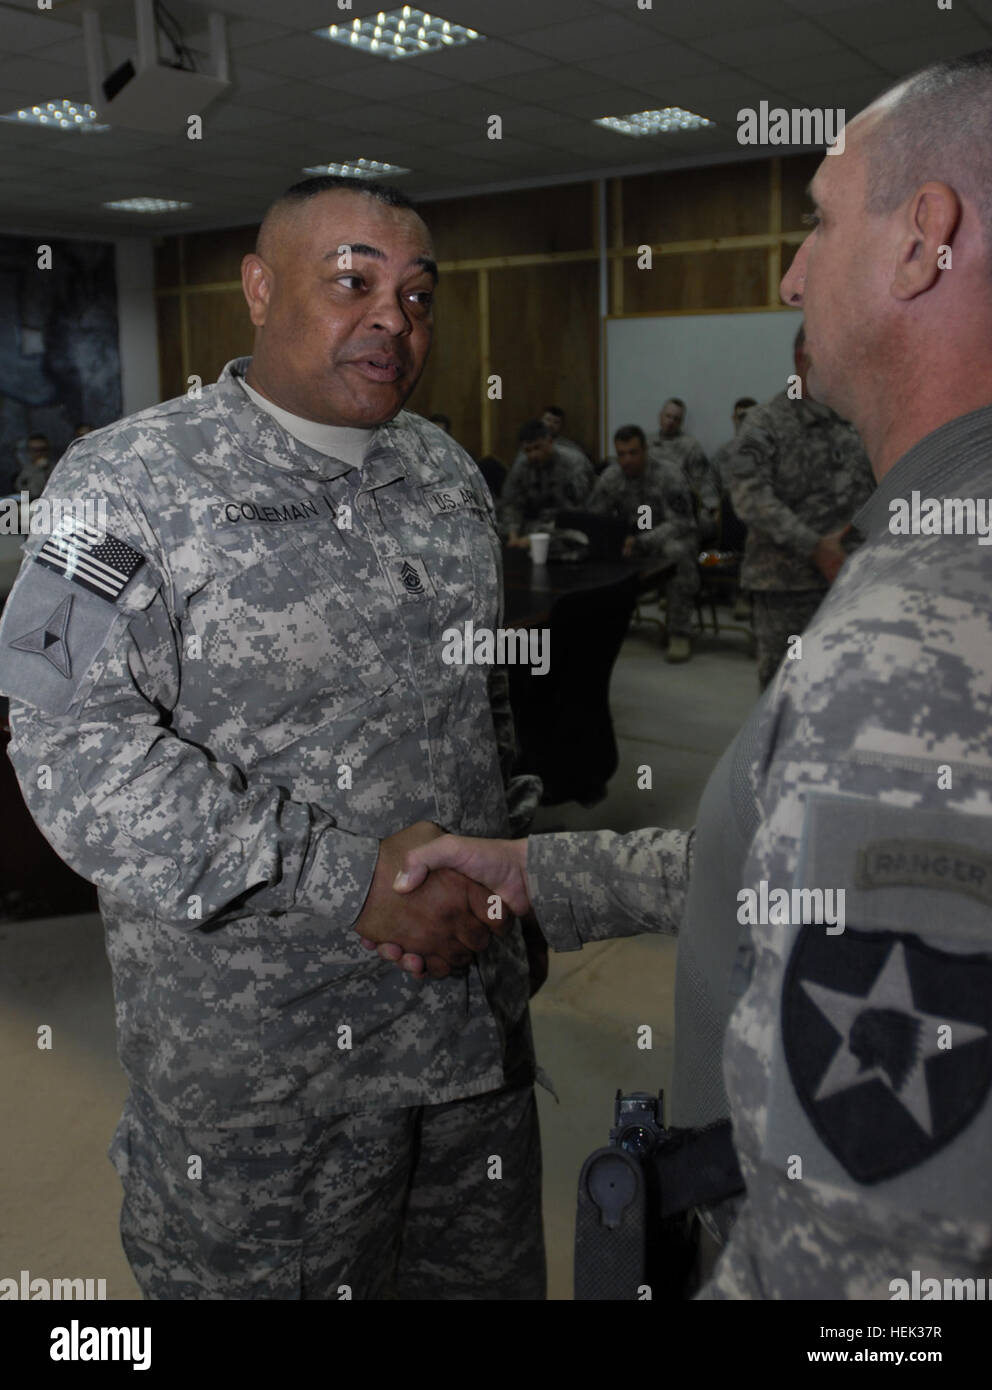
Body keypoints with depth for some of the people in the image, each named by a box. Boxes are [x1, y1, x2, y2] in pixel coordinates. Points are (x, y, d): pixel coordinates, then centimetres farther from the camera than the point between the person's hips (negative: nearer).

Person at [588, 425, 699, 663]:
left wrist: (641, 542, -38)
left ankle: (679, 634, -30)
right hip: (631, 538, 4)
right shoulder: (610, 477, -4)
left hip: (671, 536, -4)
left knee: (676, 553, -40)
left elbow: (679, 523, -22)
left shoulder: (669, 476, -17)